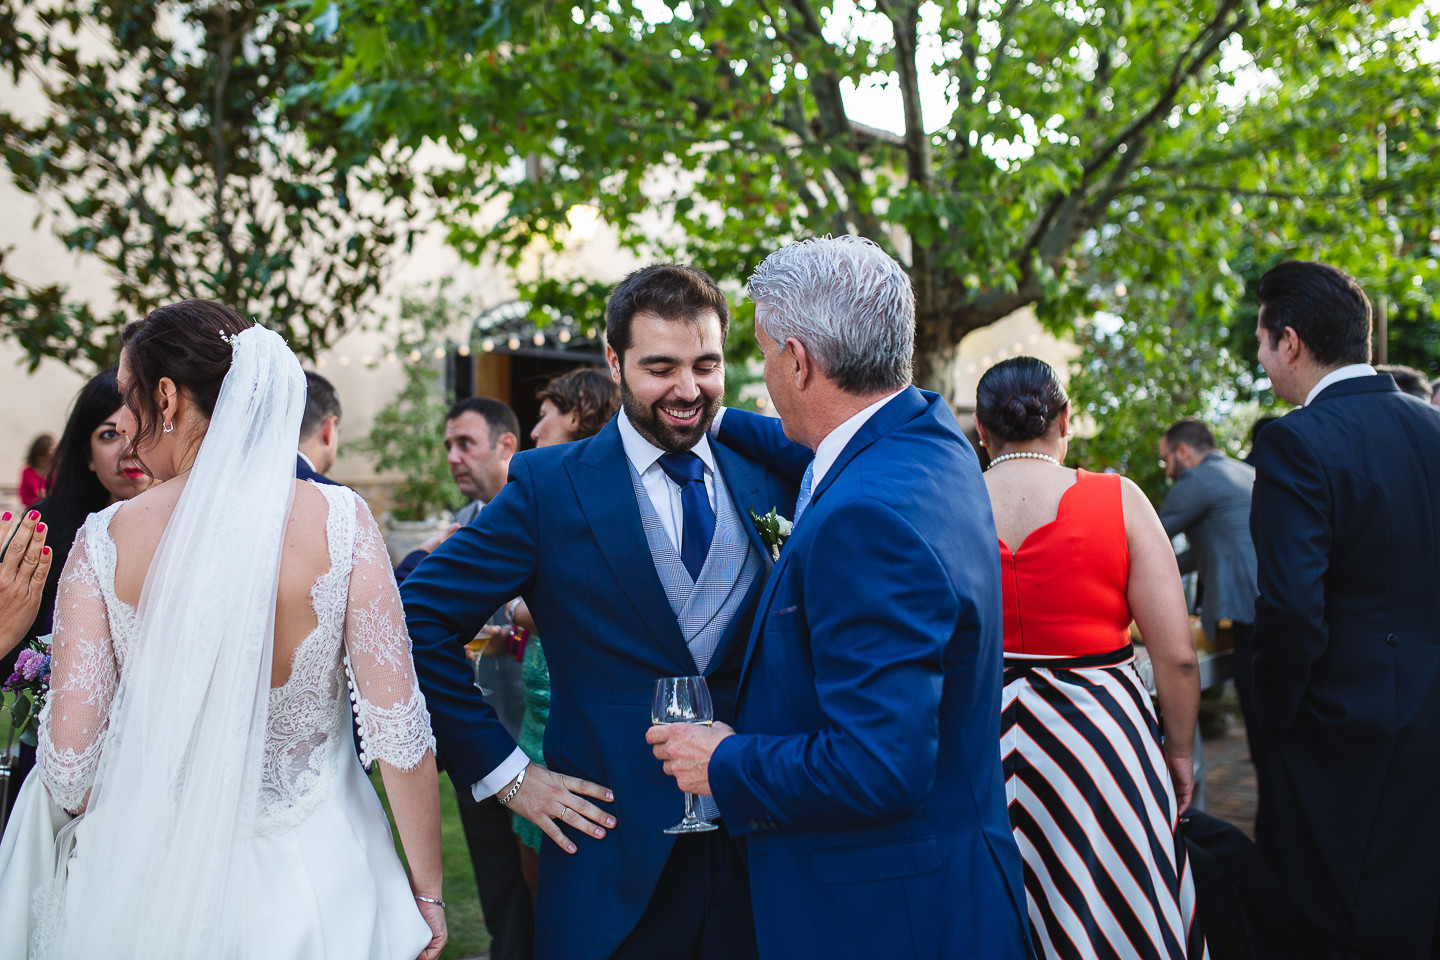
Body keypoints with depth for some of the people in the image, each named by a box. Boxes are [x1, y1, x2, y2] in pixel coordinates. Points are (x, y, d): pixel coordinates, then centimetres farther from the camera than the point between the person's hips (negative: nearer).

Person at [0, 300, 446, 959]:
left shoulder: (104, 541, -12)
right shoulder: (339, 522, -14)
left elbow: (68, 759, -11)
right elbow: (399, 733, -15)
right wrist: (427, 892, -2)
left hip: (153, 889, 1)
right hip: (311, 880, 0)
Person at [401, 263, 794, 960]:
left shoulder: (770, 483, 5)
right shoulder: (549, 485, -5)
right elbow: (420, 621, -6)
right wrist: (502, 771, -7)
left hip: (757, 843, 3)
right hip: (611, 854, -3)